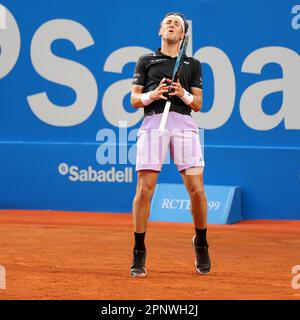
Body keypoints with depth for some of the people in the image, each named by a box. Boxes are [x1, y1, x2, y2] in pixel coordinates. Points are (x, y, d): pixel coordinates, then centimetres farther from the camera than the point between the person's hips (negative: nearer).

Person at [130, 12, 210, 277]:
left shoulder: (193, 65, 20)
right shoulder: (146, 61, 18)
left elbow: (198, 104, 15)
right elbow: (134, 100, 13)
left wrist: (183, 94, -5)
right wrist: (152, 95, -7)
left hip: (184, 124, 1)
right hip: (153, 122, -1)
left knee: (196, 189, -7)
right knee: (144, 189, -10)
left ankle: (201, 243, 16)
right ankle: (139, 253, -2)